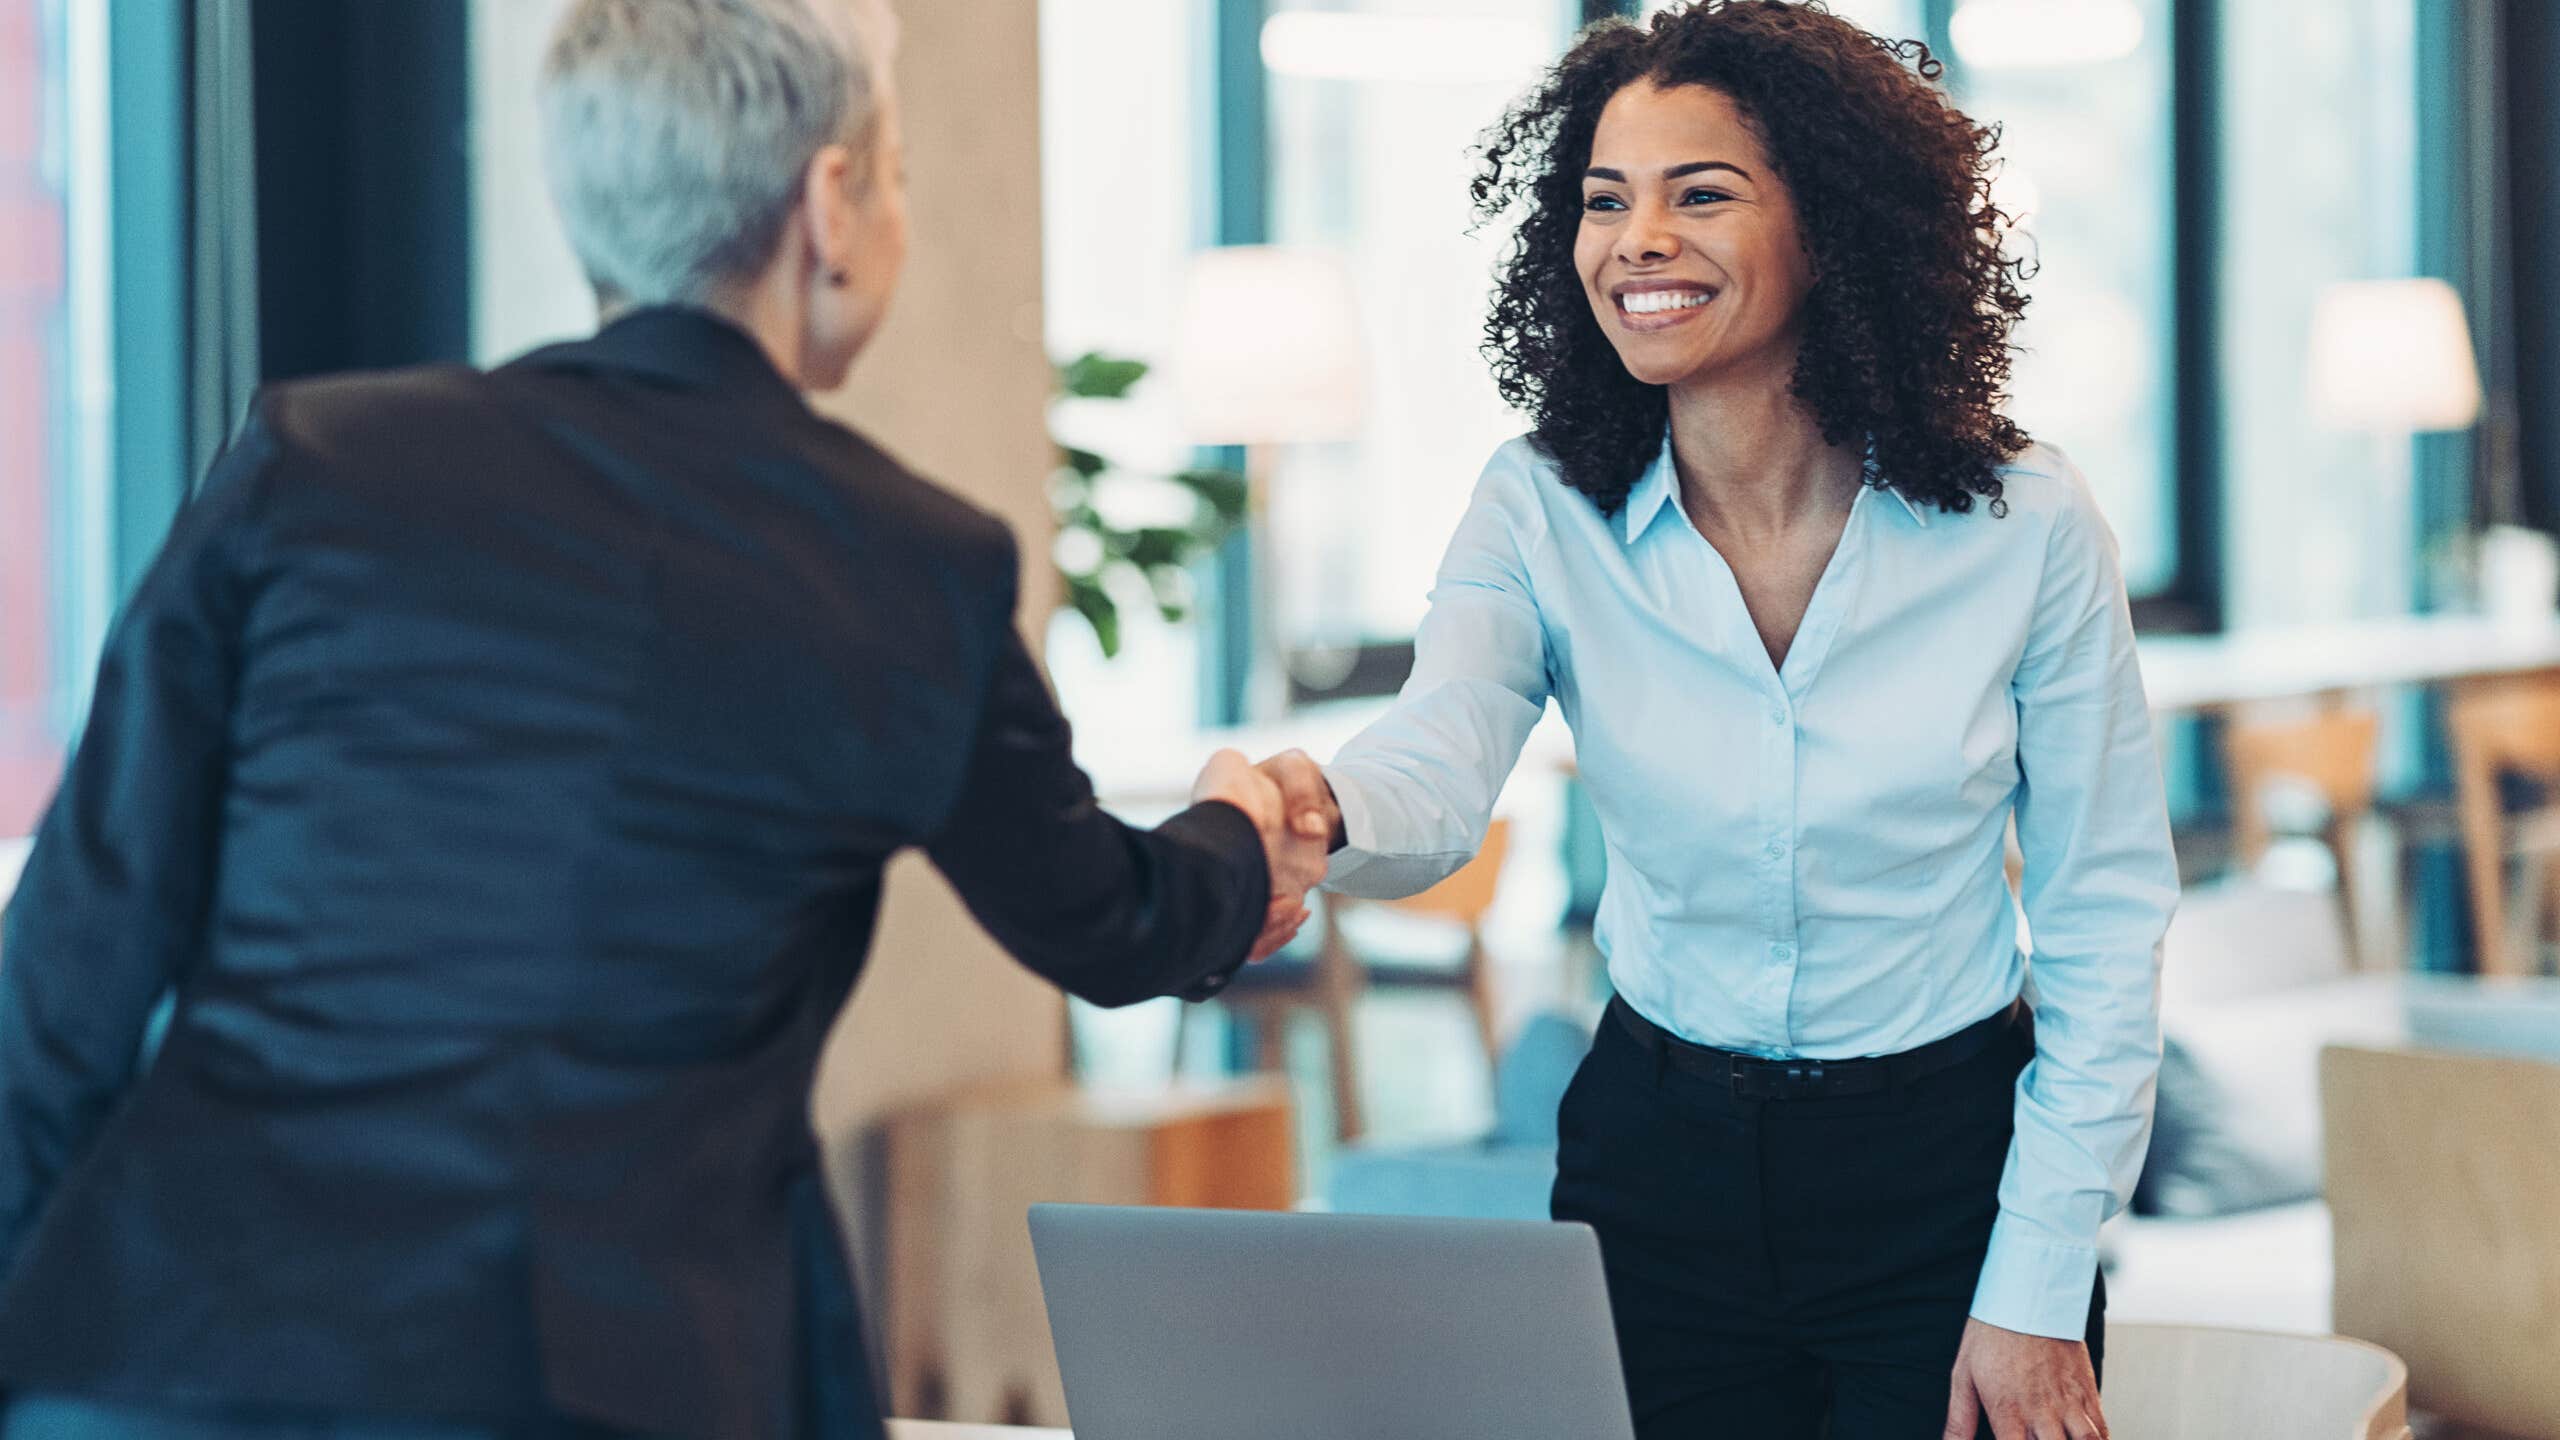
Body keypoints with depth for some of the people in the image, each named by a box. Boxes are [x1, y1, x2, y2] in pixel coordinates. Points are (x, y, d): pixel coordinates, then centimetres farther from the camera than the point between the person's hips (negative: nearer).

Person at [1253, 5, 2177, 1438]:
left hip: (1948, 1171, -1)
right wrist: (1316, 810, -49)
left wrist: (2038, 1290, -8)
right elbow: (1438, 769, -24)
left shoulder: (2023, 524, -11)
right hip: (1660, 1168, 2)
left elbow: (2108, 913, -5)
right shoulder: (1544, 516, -7)